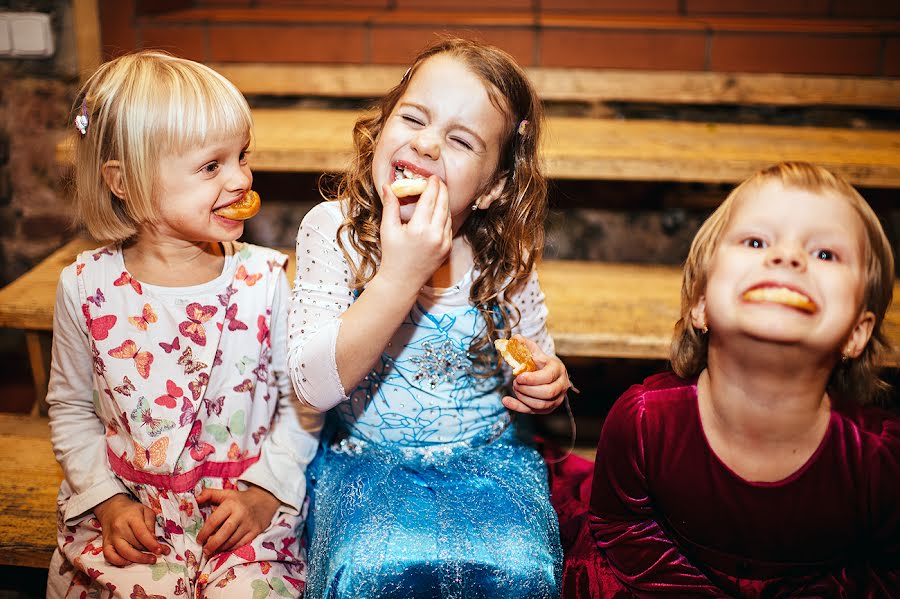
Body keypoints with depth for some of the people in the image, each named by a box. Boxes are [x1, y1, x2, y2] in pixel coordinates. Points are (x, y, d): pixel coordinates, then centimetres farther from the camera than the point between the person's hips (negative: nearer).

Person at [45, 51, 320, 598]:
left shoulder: (265, 279, -7)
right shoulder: (87, 287, -5)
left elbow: (301, 399, 0)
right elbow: (71, 409, 7)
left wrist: (265, 492, -8)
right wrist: (107, 499, -3)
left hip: (243, 511, 0)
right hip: (128, 515, 1)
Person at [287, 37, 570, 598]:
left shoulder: (505, 253, -4)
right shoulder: (333, 228, -10)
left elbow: (538, 359, 14)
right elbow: (315, 385, -21)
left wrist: (551, 384, -11)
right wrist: (399, 277, -30)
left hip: (490, 460, 2)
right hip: (367, 461, -1)